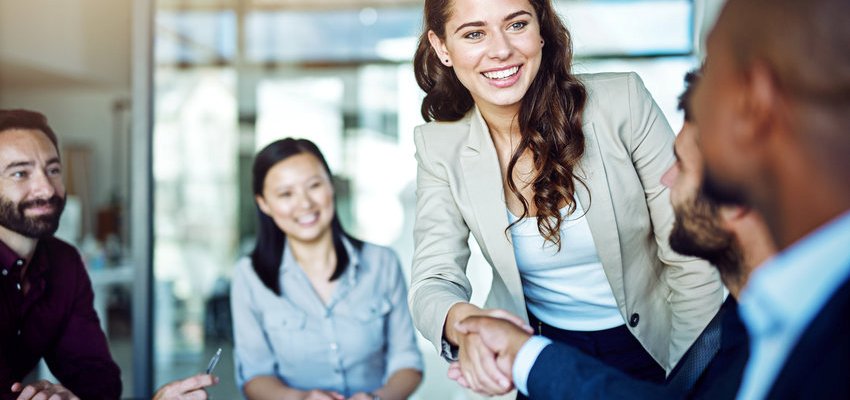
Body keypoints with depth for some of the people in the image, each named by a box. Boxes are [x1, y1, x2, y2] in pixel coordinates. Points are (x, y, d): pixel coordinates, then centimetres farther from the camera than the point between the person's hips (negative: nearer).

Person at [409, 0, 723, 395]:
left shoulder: (623, 102, -17)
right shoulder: (439, 148, -11)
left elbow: (693, 262, -13)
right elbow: (433, 279, -15)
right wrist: (465, 321, -37)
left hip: (652, 348, -2)